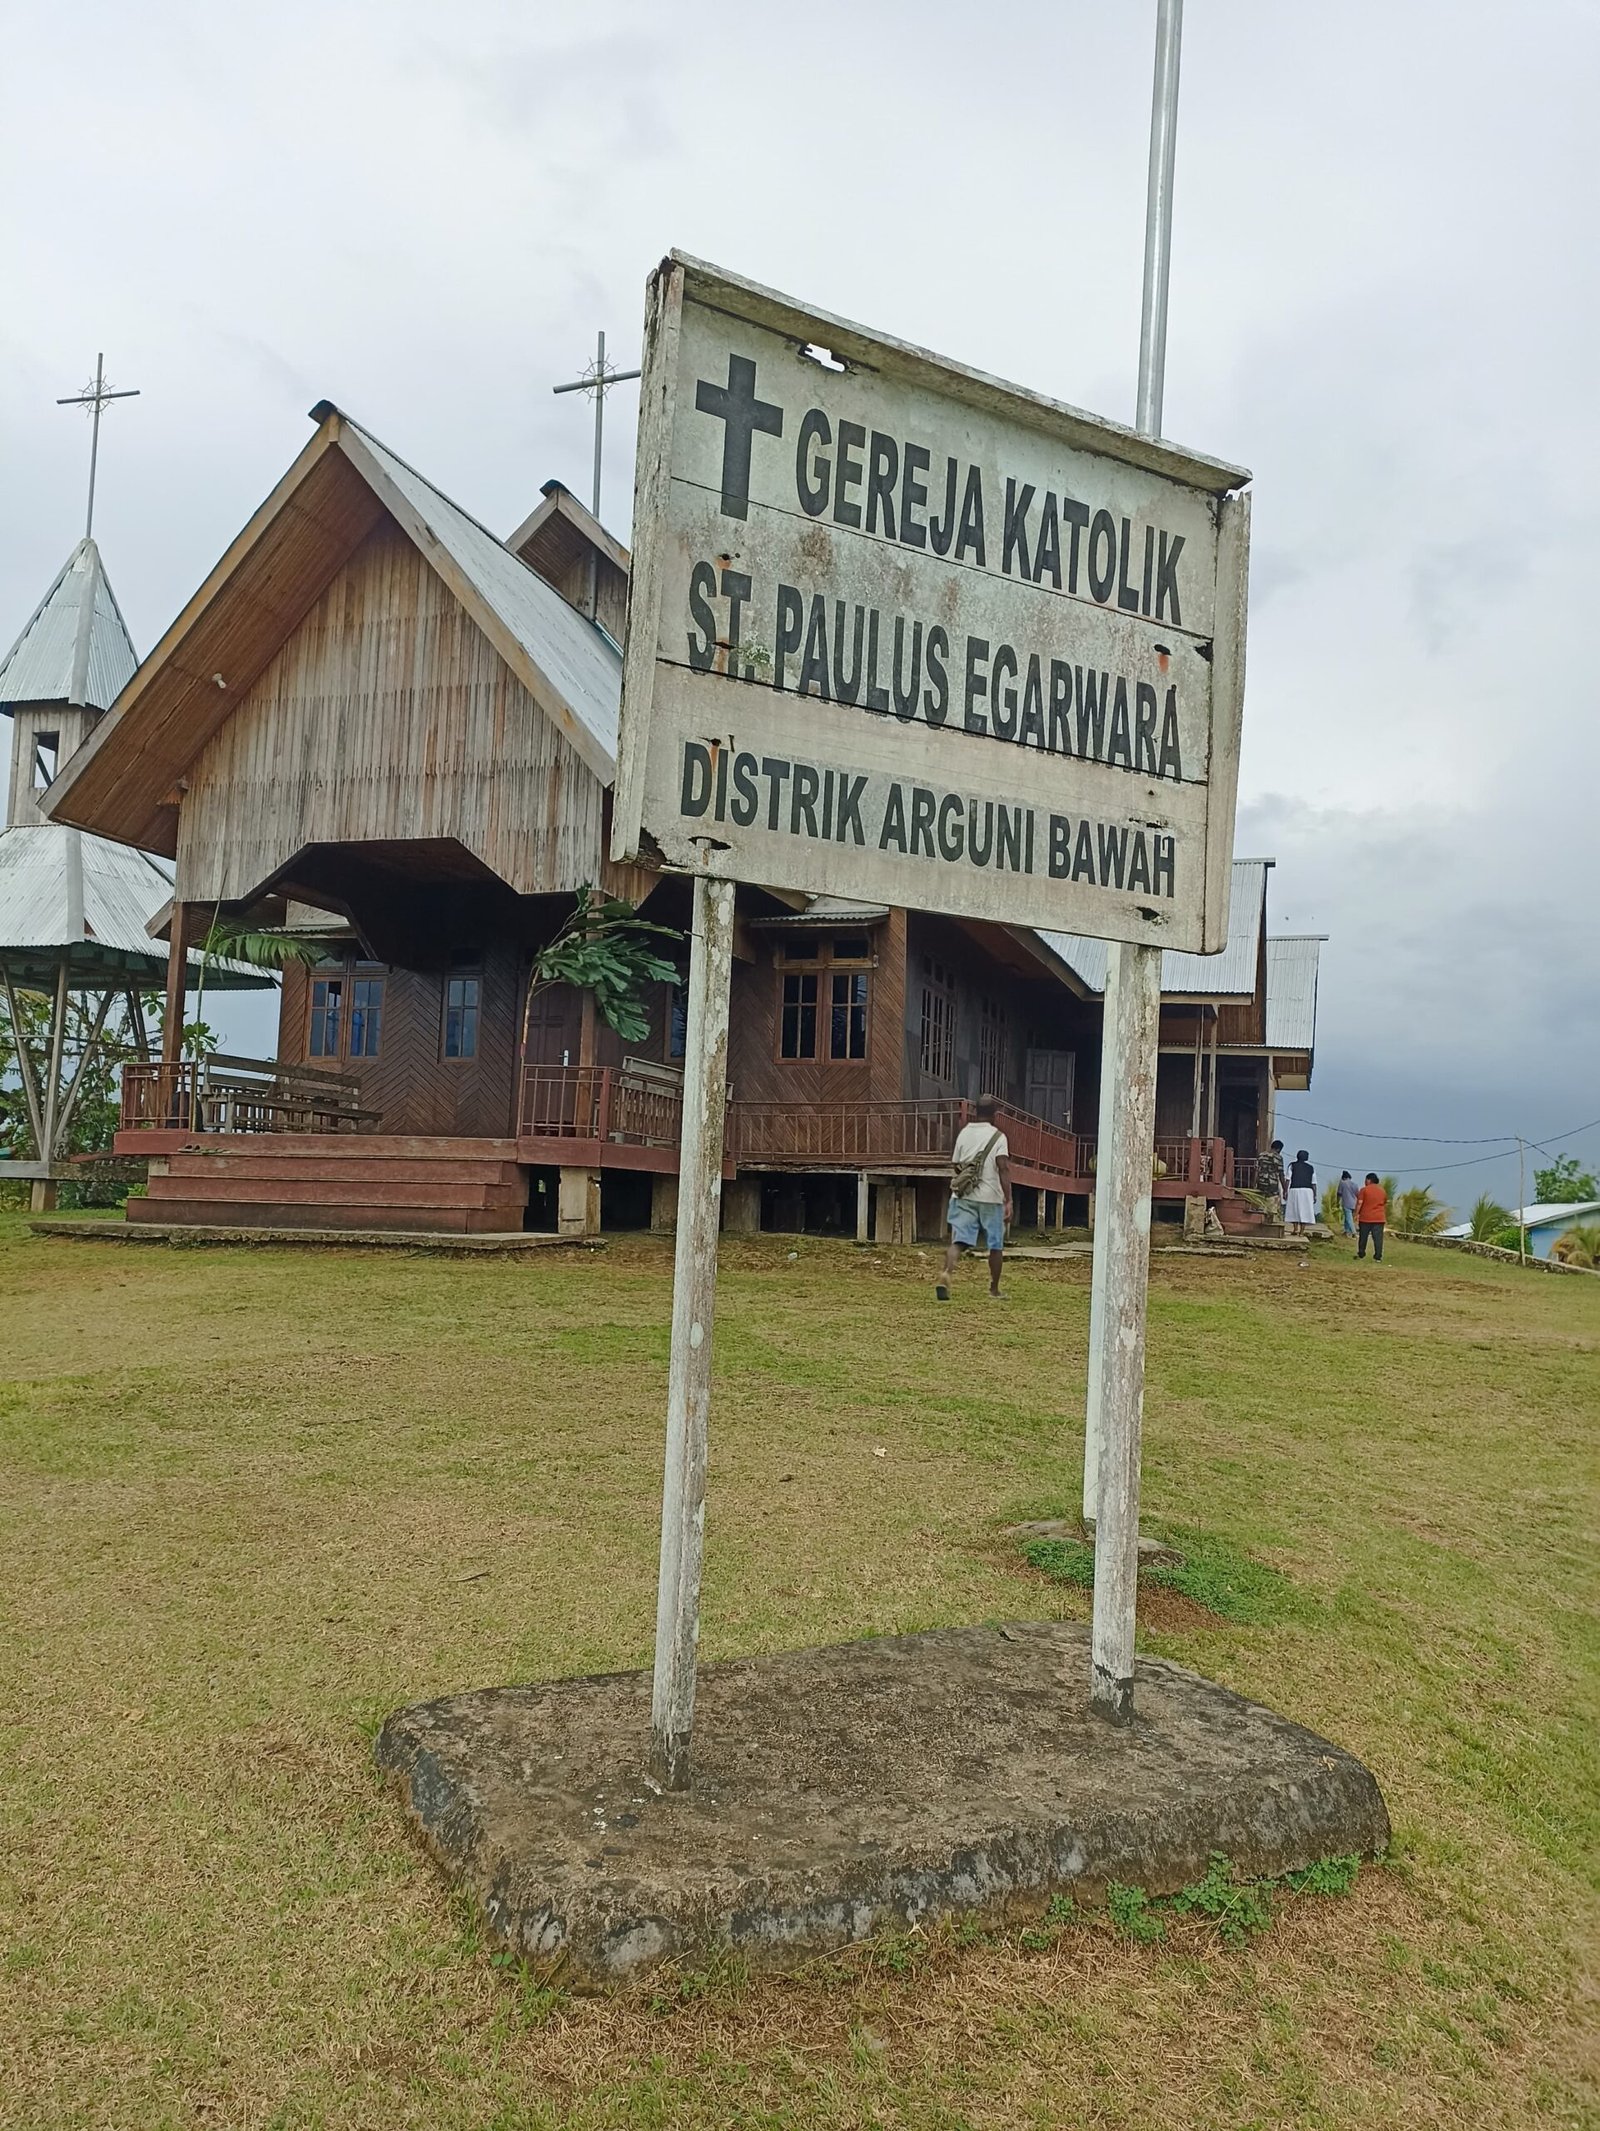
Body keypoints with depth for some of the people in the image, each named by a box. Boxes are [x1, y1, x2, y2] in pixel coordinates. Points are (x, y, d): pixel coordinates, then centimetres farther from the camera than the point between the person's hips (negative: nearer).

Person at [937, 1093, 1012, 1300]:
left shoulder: (964, 1133, 8)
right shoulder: (997, 1137, -5)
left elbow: (954, 1166, 14)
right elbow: (1003, 1168, -15)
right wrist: (1008, 1200, -17)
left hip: (963, 1196, 3)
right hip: (991, 1198, -3)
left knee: (958, 1241, -5)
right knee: (995, 1245, 13)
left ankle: (946, 1274, -31)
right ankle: (994, 1288, 23)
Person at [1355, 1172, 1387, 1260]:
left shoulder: (1364, 1190, -6)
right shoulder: (1383, 1190, 9)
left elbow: (1359, 1203, -11)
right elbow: (1386, 1205, 15)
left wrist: (1356, 1214, -4)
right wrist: (1385, 1216, 24)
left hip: (1365, 1218, -3)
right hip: (1379, 1218, 3)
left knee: (1363, 1237, 10)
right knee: (1378, 1238, 0)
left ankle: (1361, 1255, 16)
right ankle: (1378, 1257, -4)